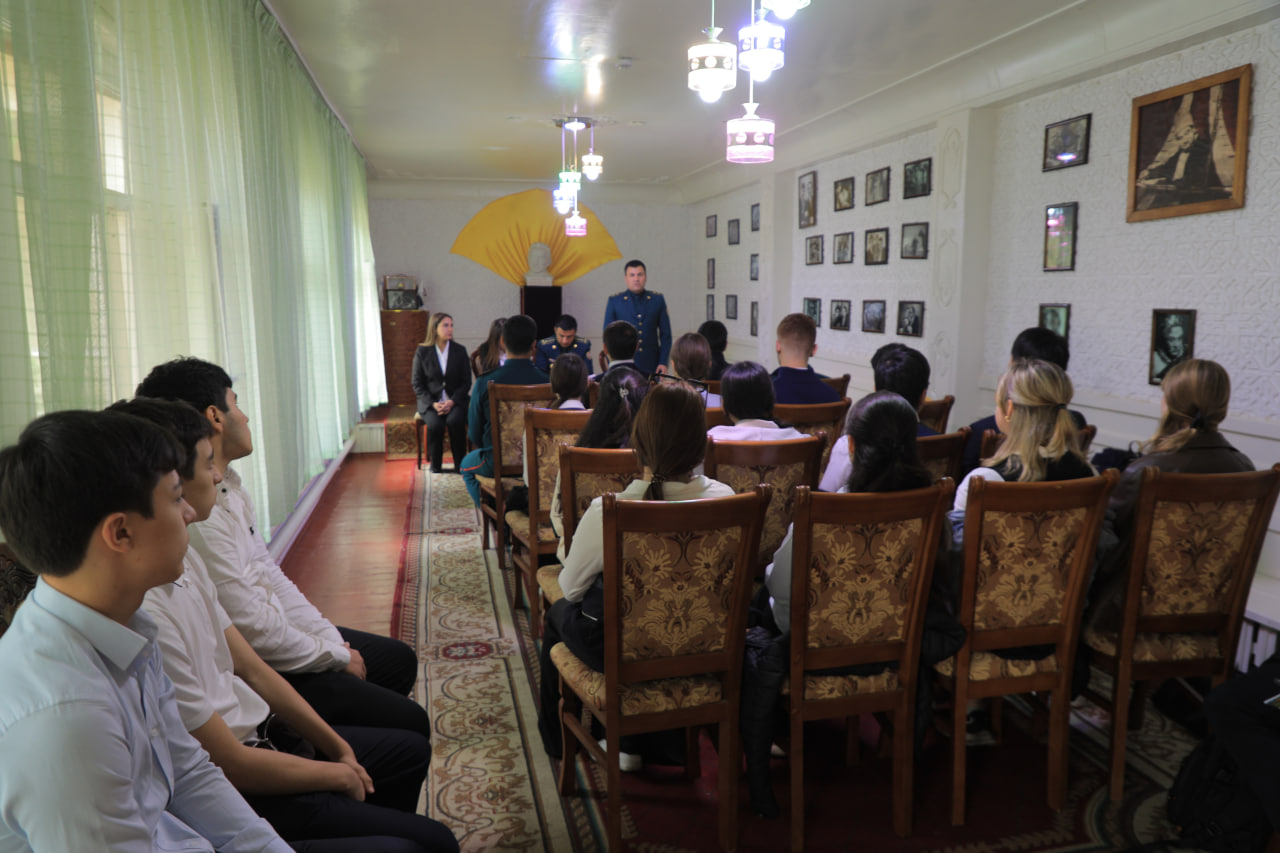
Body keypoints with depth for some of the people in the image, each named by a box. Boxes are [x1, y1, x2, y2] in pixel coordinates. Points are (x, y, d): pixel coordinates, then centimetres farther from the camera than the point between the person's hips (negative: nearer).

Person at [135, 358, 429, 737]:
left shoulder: (229, 487, 4)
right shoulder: (198, 518, -29)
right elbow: (254, 630, -25)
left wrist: (333, 639, 3)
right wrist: (337, 655, -10)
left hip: (280, 629, 10)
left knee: (400, 659, 22)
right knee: (410, 722, -10)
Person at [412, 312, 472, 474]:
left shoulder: (460, 351, 5)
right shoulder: (422, 352, 2)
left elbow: (466, 382, 4)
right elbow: (417, 384, 2)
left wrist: (452, 401, -13)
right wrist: (433, 403, -14)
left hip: (455, 399, 0)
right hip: (430, 401, 0)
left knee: (455, 421, -32)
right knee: (435, 424, -31)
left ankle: (460, 465, -18)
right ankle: (435, 467, -13)